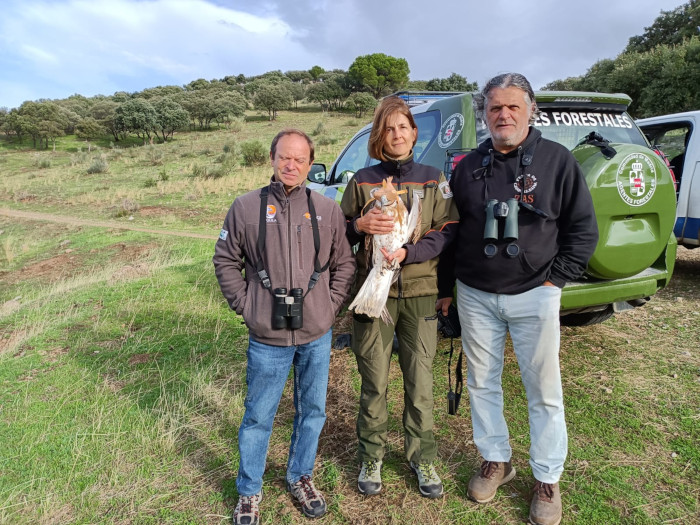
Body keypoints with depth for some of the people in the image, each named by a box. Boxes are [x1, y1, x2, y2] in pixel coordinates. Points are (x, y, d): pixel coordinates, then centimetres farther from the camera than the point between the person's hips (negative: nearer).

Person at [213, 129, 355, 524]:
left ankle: (301, 477, 41)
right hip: (268, 337, -2)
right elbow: (226, 261, 5)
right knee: (259, 417, 11)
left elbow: (344, 264, 8)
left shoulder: (328, 210, 2)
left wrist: (331, 305, 0)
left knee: (313, 410, 17)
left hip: (317, 335, 2)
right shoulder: (247, 208, -2)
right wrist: (245, 305, -2)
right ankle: (249, 492, 34)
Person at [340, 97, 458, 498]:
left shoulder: (433, 179, 7)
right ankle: (372, 458, 28)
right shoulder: (363, 181, 6)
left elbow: (447, 232, 0)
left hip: (420, 291, 1)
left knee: (420, 381, 8)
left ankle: (423, 458, 28)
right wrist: (359, 225, -14)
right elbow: (340, 234, 8)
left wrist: (408, 253, -16)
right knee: (374, 383, 7)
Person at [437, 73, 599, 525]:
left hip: (534, 296, -2)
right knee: (482, 384, 13)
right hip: (475, 296, 3)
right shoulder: (469, 167, 6)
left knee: (544, 391, 7)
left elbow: (584, 230, 1)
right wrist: (445, 288, 12)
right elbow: (450, 231, 11)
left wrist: (555, 279, -6)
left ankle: (548, 480, 27)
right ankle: (496, 461, 34)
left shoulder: (557, 160, -2)